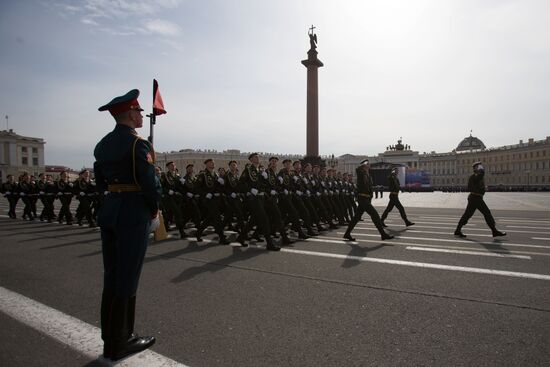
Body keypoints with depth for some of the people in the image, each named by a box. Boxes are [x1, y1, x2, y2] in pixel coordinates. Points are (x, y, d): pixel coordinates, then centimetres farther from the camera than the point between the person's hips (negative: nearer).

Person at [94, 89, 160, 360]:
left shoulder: (102, 144, 12)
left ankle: (111, 337, 29)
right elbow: (150, 184, -18)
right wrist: (154, 211, -3)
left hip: (108, 211, 8)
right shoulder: (138, 144, -14)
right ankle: (119, 343, 16)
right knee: (127, 279, 2)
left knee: (111, 277, 15)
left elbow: (100, 182, 16)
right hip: (133, 214, -8)